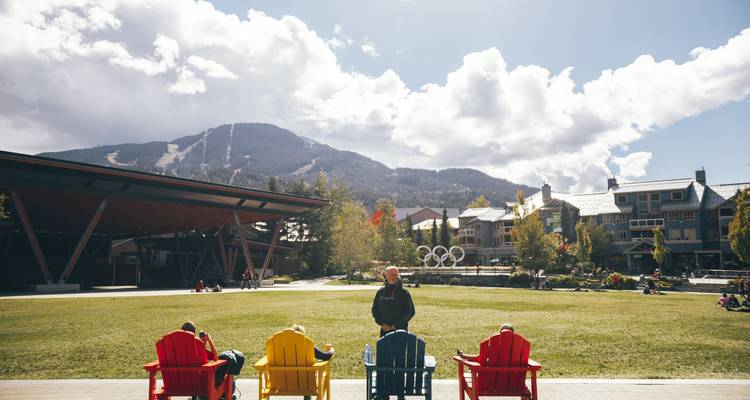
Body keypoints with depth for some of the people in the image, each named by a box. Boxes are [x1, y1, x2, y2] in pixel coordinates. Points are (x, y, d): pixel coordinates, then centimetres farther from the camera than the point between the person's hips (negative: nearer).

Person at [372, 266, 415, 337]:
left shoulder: (403, 292, -2)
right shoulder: (380, 292, 9)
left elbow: (410, 311, -5)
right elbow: (375, 309, 13)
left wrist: (397, 324, -11)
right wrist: (382, 323, -2)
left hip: (400, 329, -4)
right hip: (385, 330, 4)